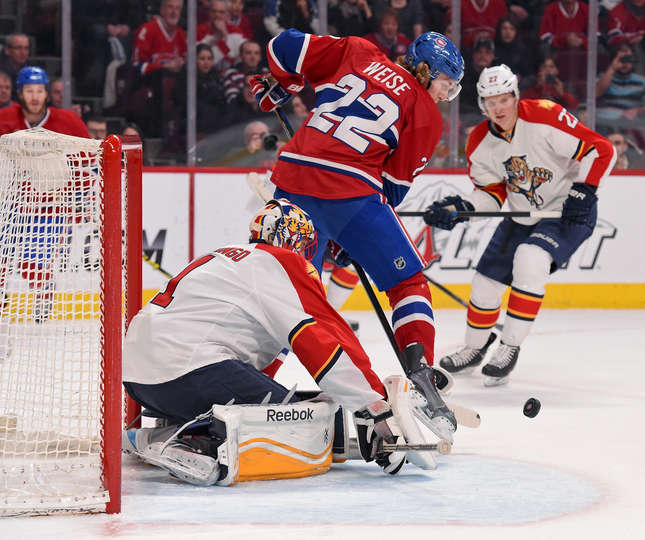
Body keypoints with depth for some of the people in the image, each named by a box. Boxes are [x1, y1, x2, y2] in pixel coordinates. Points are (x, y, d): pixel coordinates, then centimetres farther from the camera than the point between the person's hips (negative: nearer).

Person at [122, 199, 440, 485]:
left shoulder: (226, 258, 28)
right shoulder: (284, 264, 2)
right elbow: (323, 341, -8)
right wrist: (376, 408, -8)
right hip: (190, 369, -9)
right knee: (312, 435, -11)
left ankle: (152, 438, 13)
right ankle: (216, 447, -33)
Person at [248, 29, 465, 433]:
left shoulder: (356, 52, 17)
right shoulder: (426, 114, 8)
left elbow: (286, 48, 13)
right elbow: (395, 184, 7)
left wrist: (274, 91, 31)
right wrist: (351, 240, 13)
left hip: (292, 176, 5)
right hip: (350, 191, -5)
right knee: (408, 282, 5)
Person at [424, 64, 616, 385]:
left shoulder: (545, 118, -24)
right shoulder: (480, 144, -6)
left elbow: (600, 150, -22)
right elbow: (491, 193, 3)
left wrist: (582, 192, -27)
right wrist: (461, 209, -15)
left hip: (569, 211, -6)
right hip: (522, 216, 6)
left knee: (530, 260, -30)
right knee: (486, 280, 4)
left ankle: (510, 347, -17)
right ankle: (475, 347, 33)